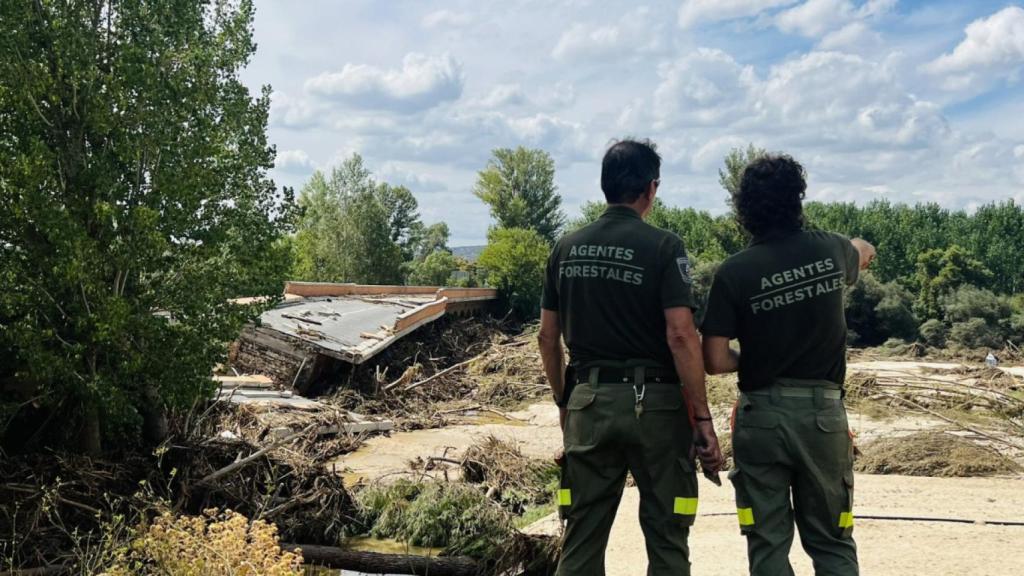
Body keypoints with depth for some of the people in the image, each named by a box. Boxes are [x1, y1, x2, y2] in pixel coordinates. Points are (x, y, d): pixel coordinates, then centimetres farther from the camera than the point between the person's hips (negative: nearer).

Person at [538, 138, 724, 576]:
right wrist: (702, 417, -9)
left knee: (581, 539, 11)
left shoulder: (566, 248, 6)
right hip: (654, 404, -4)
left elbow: (548, 336, 9)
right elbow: (681, 336, -15)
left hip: (588, 403, 4)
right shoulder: (662, 246, -8)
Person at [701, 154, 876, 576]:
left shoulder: (733, 273, -9)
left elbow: (715, 362, -10)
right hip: (823, 413, 2)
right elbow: (866, 252, 25)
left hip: (761, 416, -2)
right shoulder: (829, 250, -1)